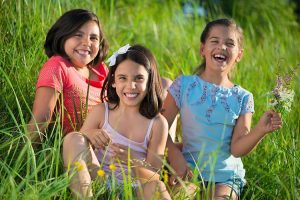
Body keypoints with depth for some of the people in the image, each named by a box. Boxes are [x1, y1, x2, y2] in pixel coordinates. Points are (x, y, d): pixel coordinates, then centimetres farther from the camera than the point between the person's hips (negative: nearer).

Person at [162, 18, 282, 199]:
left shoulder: (243, 98, 2)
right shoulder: (184, 85, -1)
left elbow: (237, 149, -6)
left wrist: (261, 130, -23)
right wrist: (178, 163, -15)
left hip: (226, 177, 1)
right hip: (189, 172, -1)